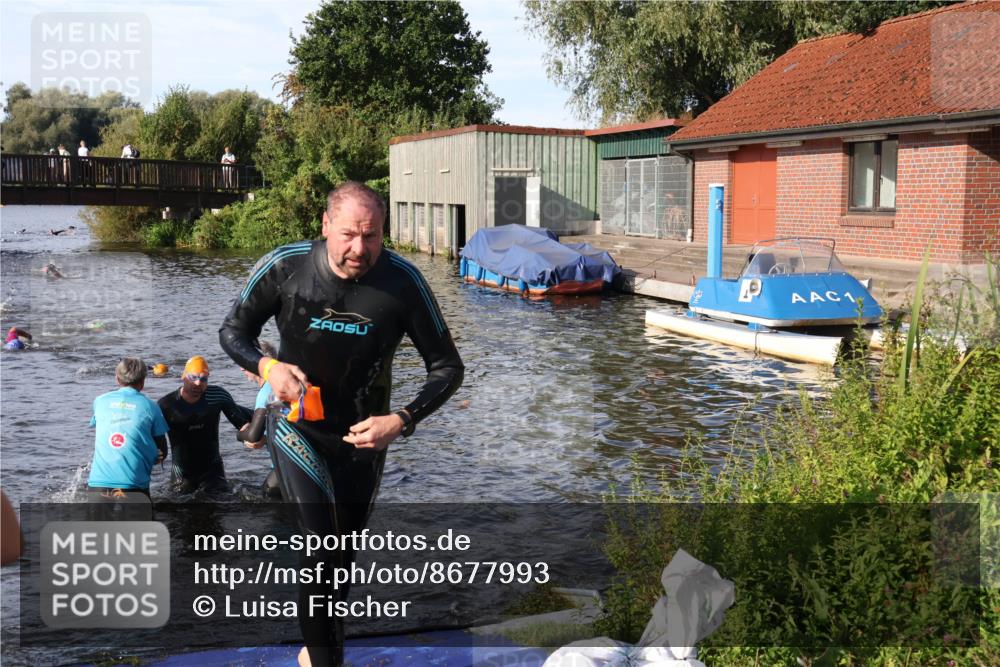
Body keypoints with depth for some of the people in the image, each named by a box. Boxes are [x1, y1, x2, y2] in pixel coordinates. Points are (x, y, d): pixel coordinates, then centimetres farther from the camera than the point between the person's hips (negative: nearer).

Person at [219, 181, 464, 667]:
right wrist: (267, 367, -24)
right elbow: (232, 332, -3)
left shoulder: (402, 281, -19)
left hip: (364, 437, 2)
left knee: (344, 553, 18)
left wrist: (401, 421, -25)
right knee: (322, 548, -19)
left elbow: (447, 367, -11)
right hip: (300, 430, -2)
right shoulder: (284, 267, -18)